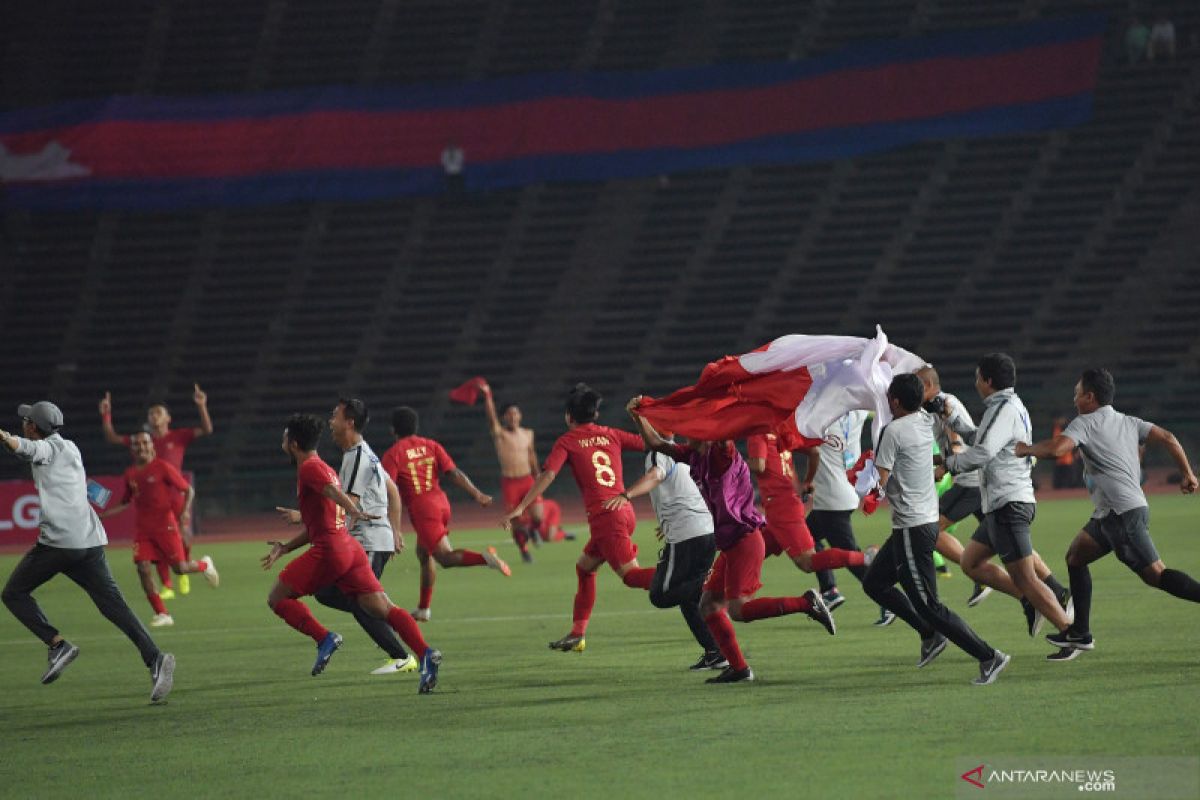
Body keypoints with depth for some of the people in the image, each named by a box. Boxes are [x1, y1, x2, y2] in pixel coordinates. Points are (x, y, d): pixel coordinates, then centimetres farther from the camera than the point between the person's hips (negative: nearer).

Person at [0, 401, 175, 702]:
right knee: (113, 603, -1)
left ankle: (58, 645, -7)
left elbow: (27, 449, -23)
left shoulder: (49, 447, 0)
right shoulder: (70, 448, 24)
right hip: (91, 540, 8)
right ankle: (154, 658, -19)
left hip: (58, 540, -8)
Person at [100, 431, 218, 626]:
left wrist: (185, 512, -19)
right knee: (143, 567, -10)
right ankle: (162, 614, -3)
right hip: (143, 528, 5)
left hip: (165, 524, -4)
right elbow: (126, 503, 22)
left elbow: (188, 490, -4)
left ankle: (204, 565, 32)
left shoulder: (162, 468, -8)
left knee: (179, 568, -5)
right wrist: (102, 515, 13)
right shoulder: (130, 474, 8)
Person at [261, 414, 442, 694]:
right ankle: (426, 654, -20)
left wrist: (353, 511, -42)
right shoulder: (326, 469, 28)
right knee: (383, 609, -3)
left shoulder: (309, 469, -2)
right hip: (351, 548, 9)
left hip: (329, 551, -9)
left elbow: (333, 491, -24)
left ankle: (325, 639, -11)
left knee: (277, 598, 4)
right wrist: (284, 548, 31)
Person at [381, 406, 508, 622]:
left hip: (421, 509, -7)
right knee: (424, 553, 21)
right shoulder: (431, 446, 11)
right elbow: (454, 473, 2)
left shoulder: (393, 454, -4)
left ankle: (484, 558, -37)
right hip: (441, 503, 7)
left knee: (445, 557, -10)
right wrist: (477, 494, 1)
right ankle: (423, 609, 26)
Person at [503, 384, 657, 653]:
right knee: (584, 567, 21)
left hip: (604, 516, -7)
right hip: (625, 511, 7)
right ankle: (577, 635, 22)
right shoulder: (611, 435, 15)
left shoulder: (567, 441, 2)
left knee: (631, 574, -14)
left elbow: (548, 475, -10)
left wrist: (520, 508, -13)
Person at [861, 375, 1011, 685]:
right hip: (928, 520, 9)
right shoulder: (923, 421, 6)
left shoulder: (893, 431, -17)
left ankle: (989, 656, -8)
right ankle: (930, 634, 19)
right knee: (874, 582, 20)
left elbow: (880, 482, -17)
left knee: (928, 606, -6)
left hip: (912, 529, -9)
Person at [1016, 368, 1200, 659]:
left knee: (1155, 574, -13)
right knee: (1075, 556, 17)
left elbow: (1056, 448, -20)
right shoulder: (1128, 422, 18)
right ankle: (1080, 633, 18)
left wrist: (1025, 449, -3)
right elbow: (1167, 438, 9)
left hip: (1123, 512, -9)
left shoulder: (1085, 423, -5)